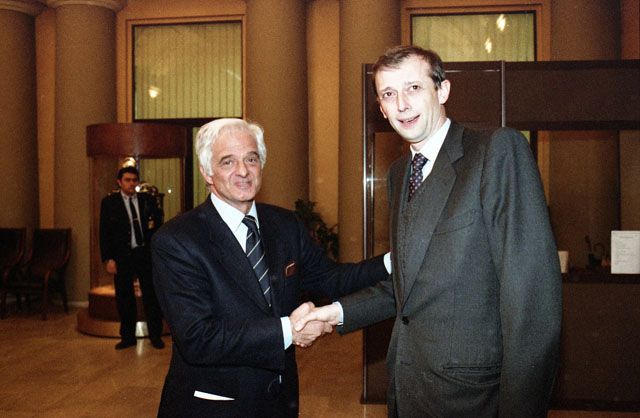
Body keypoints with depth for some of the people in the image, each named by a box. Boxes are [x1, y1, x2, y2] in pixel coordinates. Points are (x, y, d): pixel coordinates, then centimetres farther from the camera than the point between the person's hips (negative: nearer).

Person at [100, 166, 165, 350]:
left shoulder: (148, 200, 6)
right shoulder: (109, 202, 3)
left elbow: (158, 225, 8)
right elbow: (104, 233, 1)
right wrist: (108, 259, -6)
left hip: (146, 254, 0)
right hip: (122, 257, 0)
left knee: (151, 295, 4)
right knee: (124, 297, 8)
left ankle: (155, 335, 16)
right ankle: (128, 336, 22)